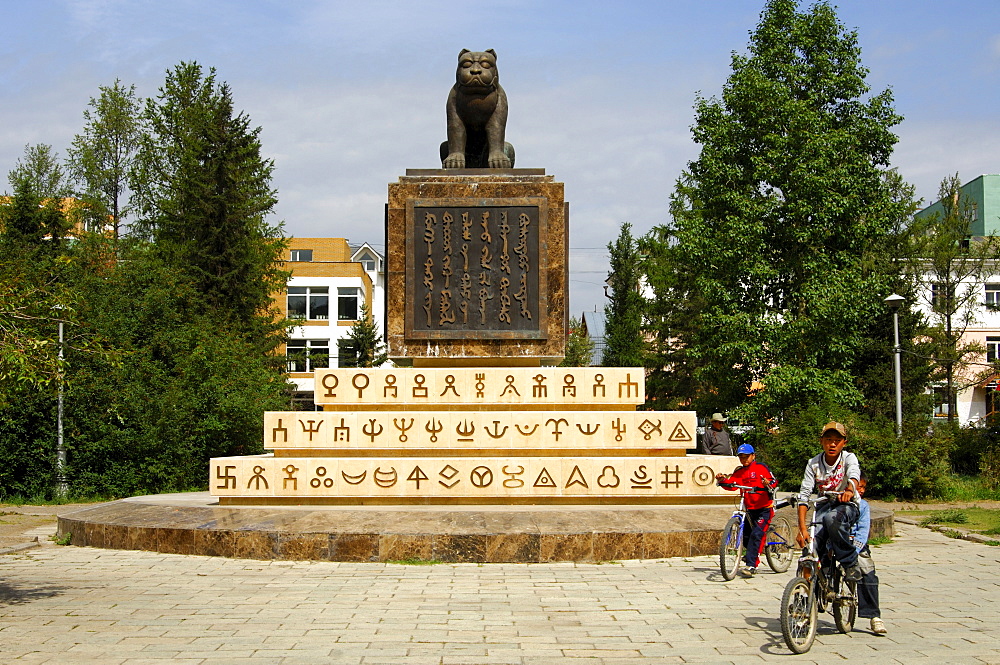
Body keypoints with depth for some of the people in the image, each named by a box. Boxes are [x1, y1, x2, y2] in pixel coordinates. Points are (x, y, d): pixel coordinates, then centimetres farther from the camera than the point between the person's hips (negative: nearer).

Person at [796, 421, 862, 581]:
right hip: (823, 507, 2)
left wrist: (849, 490, -58)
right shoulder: (814, 464, -4)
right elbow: (804, 495, -11)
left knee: (833, 518, -38)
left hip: (846, 505, -2)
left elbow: (854, 474, -33)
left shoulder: (848, 458, -9)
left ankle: (850, 563, -21)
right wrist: (802, 528, -23)